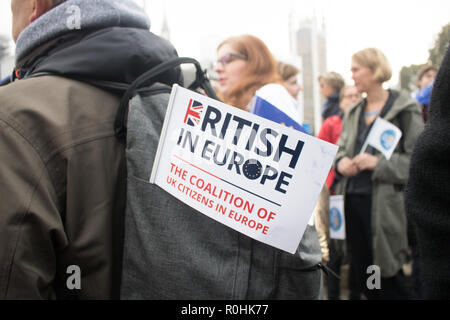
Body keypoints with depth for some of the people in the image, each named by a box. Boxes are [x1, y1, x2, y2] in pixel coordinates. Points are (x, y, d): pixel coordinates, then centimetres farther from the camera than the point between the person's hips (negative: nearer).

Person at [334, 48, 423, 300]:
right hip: (353, 199, 6)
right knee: (361, 273, 13)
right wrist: (341, 161, 1)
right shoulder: (353, 113, 15)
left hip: (384, 202, -6)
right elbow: (341, 149, 22)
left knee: (389, 278, 1)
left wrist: (379, 163, -18)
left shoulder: (404, 110, -6)